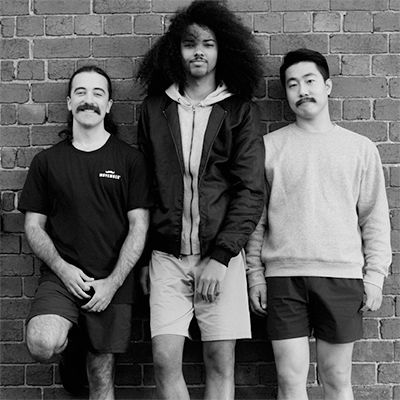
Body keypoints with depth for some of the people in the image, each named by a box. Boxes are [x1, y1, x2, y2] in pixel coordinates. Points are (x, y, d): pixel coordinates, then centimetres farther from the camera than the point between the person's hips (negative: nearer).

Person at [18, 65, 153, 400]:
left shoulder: (130, 159, 3)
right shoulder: (47, 161, 8)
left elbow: (139, 227, -1)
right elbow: (33, 226, 8)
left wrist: (112, 282, -10)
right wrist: (62, 268, -8)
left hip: (113, 280, 0)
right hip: (62, 275, 1)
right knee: (42, 345, -25)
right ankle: (72, 344, 8)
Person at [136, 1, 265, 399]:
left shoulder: (239, 111, 2)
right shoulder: (154, 108, 8)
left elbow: (251, 192, -3)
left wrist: (219, 258, -12)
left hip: (221, 254, -1)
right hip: (167, 255, 1)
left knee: (220, 363, 3)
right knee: (165, 361, -4)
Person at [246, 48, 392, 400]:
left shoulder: (360, 148, 7)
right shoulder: (270, 146, 5)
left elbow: (374, 217, 7)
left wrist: (375, 275, 1)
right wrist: (255, 273, 2)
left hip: (342, 275, 0)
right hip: (283, 276, 0)